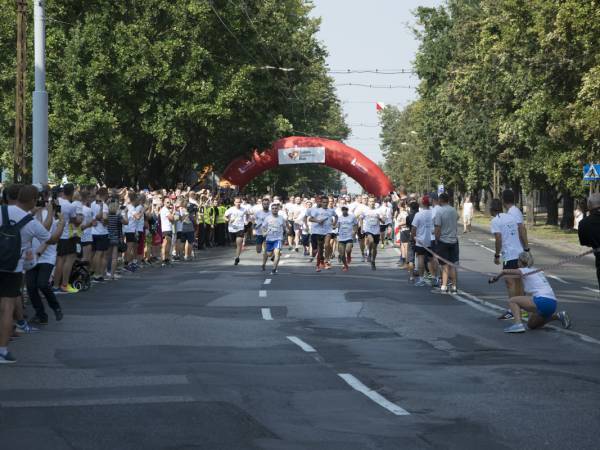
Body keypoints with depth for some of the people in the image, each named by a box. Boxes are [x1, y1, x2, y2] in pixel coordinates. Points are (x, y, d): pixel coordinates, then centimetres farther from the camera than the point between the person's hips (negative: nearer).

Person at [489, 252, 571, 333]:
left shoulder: (523, 271, 4)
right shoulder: (538, 271, 24)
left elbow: (505, 271, 4)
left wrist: (496, 278, 24)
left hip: (542, 302, -7)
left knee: (512, 301, 6)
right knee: (531, 325, 26)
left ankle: (518, 324, -16)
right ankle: (557, 316, 13)